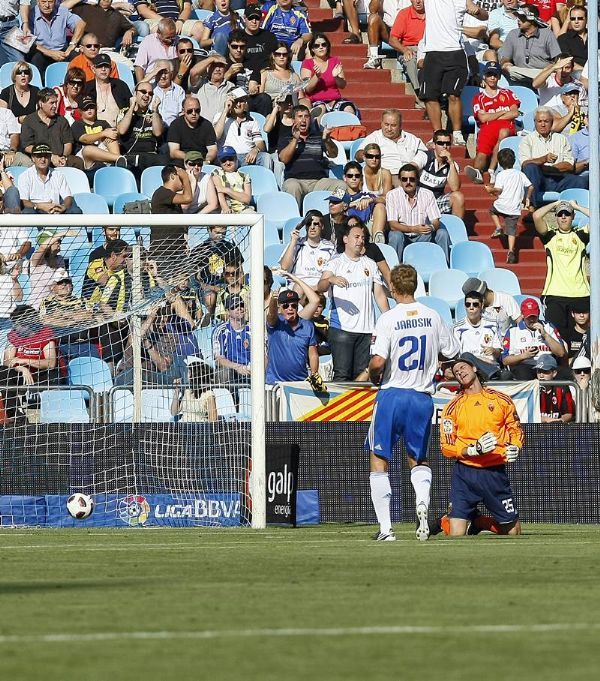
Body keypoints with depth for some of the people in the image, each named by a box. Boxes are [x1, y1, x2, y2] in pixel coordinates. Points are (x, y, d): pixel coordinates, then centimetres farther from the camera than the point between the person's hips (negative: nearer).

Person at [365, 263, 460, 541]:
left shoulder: (388, 319, -12)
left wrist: (374, 378, 1)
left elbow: (377, 362, -20)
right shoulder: (432, 317, 1)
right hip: (422, 397, 4)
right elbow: (453, 354, 8)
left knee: (379, 462, 8)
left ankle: (385, 527, 2)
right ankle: (422, 501, -11)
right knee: (418, 459, 20)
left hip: (391, 394, -4)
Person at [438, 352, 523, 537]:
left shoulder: (501, 400, 6)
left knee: (513, 531, 6)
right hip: (465, 473, -2)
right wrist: (474, 449, -19)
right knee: (456, 536, -10)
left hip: (496, 472, 2)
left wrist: (514, 448, -9)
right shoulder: (453, 407, 3)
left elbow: (516, 430, 14)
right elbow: (447, 447, -3)